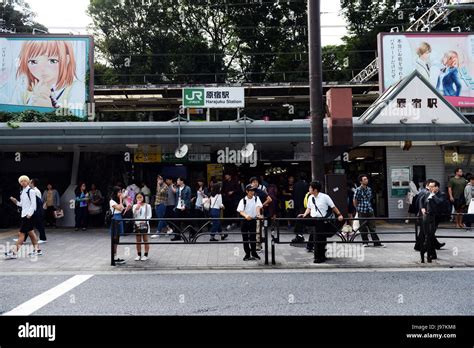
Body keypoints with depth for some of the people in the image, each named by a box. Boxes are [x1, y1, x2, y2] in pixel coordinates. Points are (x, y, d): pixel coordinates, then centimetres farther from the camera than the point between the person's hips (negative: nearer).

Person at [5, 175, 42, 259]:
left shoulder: (31, 191, -11)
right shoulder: (22, 192, 14)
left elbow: (33, 204, -15)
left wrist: (29, 214, -21)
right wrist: (16, 201, 2)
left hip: (29, 215, -9)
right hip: (24, 215, 9)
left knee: (22, 233, -9)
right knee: (30, 232, 14)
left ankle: (14, 252, -8)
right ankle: (37, 250, 23)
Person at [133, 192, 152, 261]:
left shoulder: (147, 206, -2)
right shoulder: (135, 206, 8)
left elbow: (149, 215, -5)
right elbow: (133, 215, 0)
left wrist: (144, 220, -21)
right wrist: (136, 209, -15)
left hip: (144, 224, -3)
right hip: (137, 224, 3)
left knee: (145, 240, 2)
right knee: (138, 241, 9)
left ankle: (146, 255, 8)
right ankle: (139, 255, 17)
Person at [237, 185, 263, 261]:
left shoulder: (256, 198, 2)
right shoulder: (243, 200, -3)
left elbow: (258, 207, -14)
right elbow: (240, 211, -12)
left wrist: (258, 214, -34)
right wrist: (246, 216, -32)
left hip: (253, 220, 0)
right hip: (245, 221, 0)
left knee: (253, 238, 3)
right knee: (245, 238, 6)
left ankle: (254, 253, 19)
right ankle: (247, 254, 17)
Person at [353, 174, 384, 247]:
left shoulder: (369, 189, 7)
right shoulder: (358, 190, -9)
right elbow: (355, 200, -2)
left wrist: (370, 207, 12)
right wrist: (358, 209, 5)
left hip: (370, 211, 4)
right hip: (362, 211, -4)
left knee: (372, 227, 4)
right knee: (363, 228, 4)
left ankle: (376, 242, 6)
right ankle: (365, 242, 18)